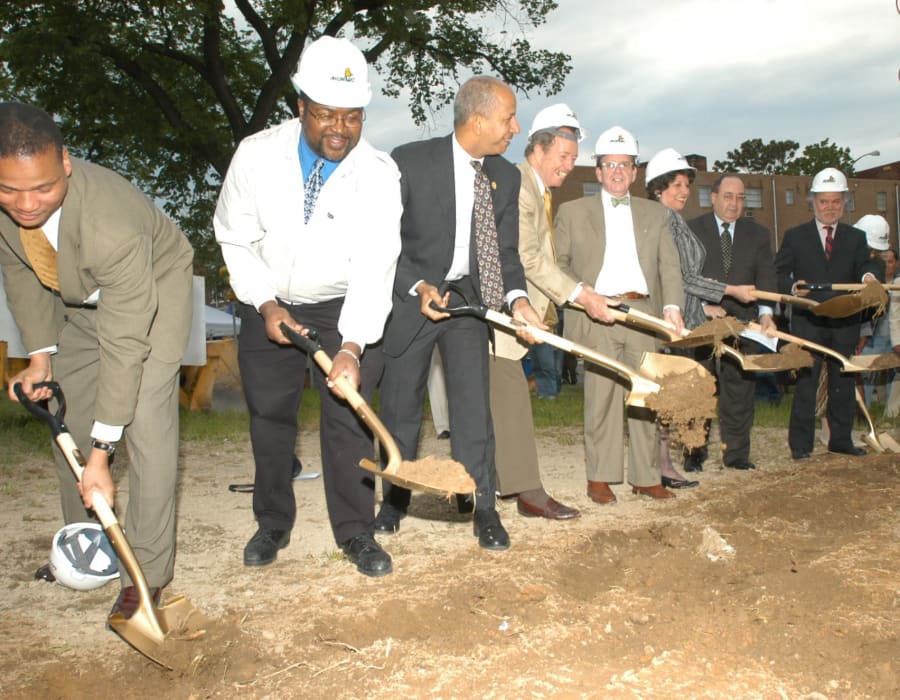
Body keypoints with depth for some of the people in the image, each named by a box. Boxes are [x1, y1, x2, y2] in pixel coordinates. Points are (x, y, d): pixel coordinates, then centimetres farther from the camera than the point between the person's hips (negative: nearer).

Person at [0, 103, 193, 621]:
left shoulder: (111, 221, -42)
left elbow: (124, 344, -38)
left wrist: (100, 455, -34)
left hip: (154, 287, -6)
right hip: (78, 298, 7)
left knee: (146, 423, -17)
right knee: (69, 423, 10)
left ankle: (148, 569, -4)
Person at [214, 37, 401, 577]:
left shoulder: (378, 174, -22)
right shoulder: (258, 155, -17)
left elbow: (375, 265, -29)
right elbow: (236, 238, -5)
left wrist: (352, 346, -39)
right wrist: (267, 304, -15)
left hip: (348, 309, -2)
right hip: (270, 305, 2)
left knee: (349, 415, -6)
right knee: (269, 415, 9)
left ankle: (356, 532, 10)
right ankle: (273, 524, 27)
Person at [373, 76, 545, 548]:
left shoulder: (505, 176, 1)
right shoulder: (410, 162, -13)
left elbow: (505, 249, 2)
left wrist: (517, 297, -17)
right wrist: (418, 287, -23)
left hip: (468, 296, 2)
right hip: (410, 293, -2)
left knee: (473, 401, -6)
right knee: (400, 405, 8)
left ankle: (483, 508, 5)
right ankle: (395, 500, 27)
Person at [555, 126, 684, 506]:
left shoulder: (655, 214, 18)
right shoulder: (572, 212, 11)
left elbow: (669, 265, 10)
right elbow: (558, 263, 5)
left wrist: (672, 306, -6)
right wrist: (582, 295, -10)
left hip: (645, 313, 3)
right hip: (597, 314, -2)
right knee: (601, 396, -3)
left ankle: (646, 477, 13)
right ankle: (599, 477, 7)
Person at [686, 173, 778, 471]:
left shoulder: (758, 234, 11)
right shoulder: (691, 230, 3)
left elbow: (766, 278, 1)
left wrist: (765, 313, -15)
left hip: (742, 323, 3)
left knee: (740, 390, 5)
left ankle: (736, 454, 15)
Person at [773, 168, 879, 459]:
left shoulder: (856, 238, 13)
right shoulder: (795, 236, 7)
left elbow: (864, 265, -3)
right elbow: (779, 273, 1)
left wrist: (868, 276, -27)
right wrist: (792, 288, -20)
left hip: (846, 323, 3)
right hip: (808, 323, -3)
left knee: (843, 383, 9)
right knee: (806, 383, -3)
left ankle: (841, 440, 20)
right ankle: (800, 444, 3)